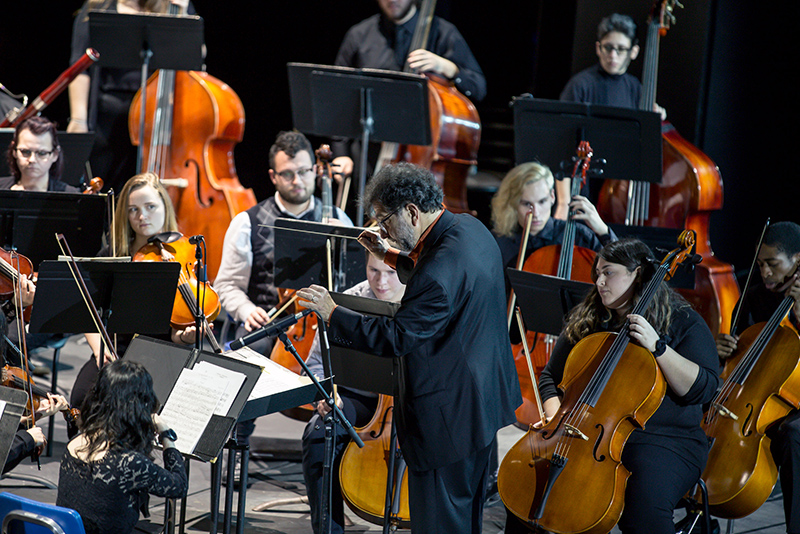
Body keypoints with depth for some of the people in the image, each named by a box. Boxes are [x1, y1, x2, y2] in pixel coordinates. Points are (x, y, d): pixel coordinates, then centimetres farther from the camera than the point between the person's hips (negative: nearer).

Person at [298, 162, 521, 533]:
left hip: (448, 415, -10)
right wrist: (392, 256, 11)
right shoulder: (469, 228, 2)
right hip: (483, 400, 10)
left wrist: (332, 314, -19)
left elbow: (395, 339, -27)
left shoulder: (441, 268, -30)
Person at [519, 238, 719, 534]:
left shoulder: (683, 323, 1)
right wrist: (555, 415, 0)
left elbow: (703, 388, -10)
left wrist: (658, 347, -20)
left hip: (664, 441, -4)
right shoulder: (585, 321, 15)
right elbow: (551, 377, 21)